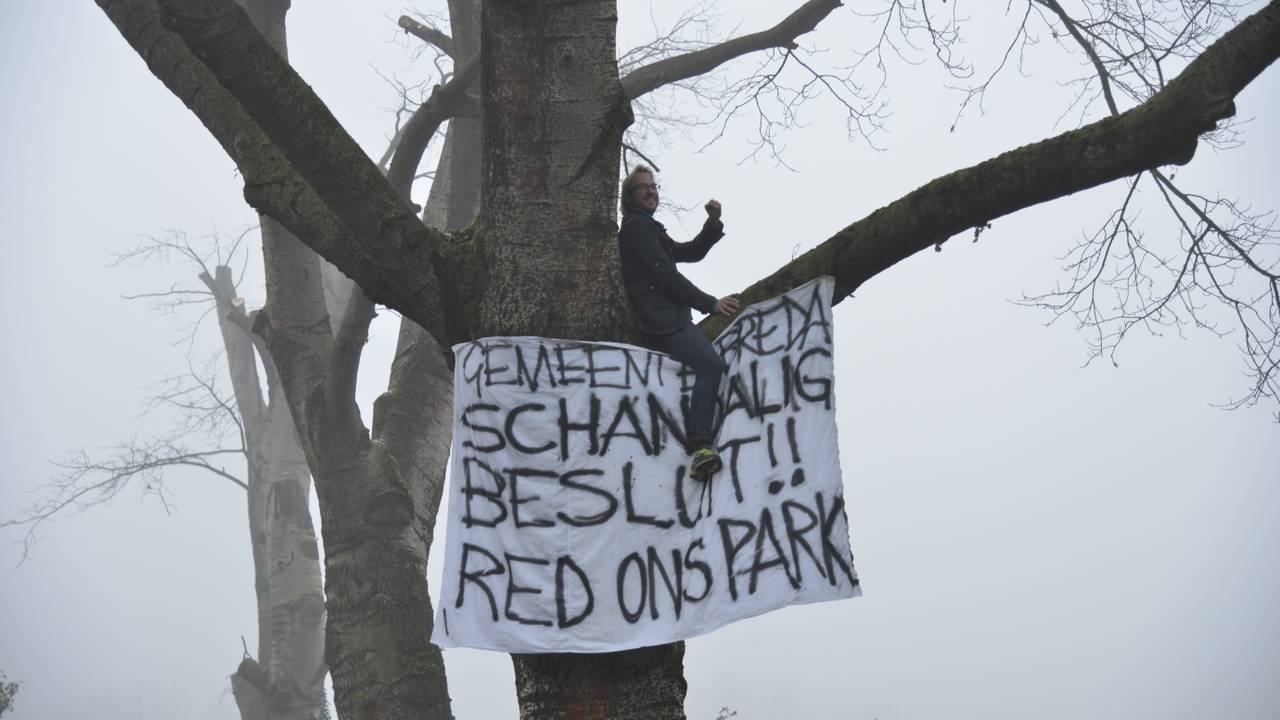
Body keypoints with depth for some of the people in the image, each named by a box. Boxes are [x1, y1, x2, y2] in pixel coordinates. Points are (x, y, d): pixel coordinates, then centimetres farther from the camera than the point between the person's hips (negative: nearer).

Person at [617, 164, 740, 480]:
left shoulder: (649, 229, 31)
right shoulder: (636, 226, -2)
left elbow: (691, 252, 27)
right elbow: (665, 274, -11)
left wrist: (714, 223, 10)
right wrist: (710, 303, -11)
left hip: (670, 320, 11)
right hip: (662, 321, -11)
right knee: (711, 363, -28)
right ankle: (700, 448, -42)